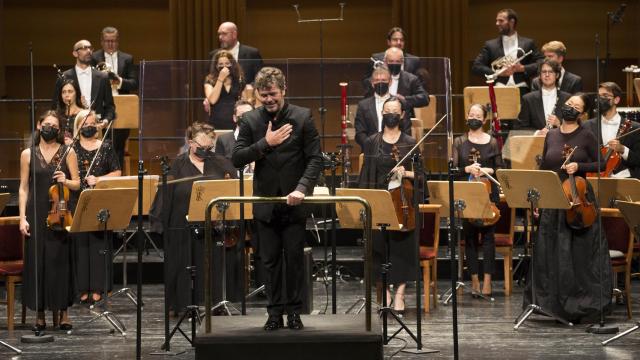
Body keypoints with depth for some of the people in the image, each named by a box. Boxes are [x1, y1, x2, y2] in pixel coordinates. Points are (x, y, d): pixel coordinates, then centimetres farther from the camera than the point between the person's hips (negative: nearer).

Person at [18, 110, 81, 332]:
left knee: (60, 261, 0)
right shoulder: (28, 154, 6)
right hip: (36, 215, 1)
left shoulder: (67, 152, 5)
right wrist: (22, 218, -2)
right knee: (36, 262, 0)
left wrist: (65, 181, -15)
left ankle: (63, 313, 9)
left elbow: (77, 184, 7)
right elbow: (23, 188, 6)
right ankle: (40, 315, 9)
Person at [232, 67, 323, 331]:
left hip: (293, 202, -2)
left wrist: (302, 188, -22)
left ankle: (294, 311, 14)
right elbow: (236, 158, -6)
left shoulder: (302, 117, -5)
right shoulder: (250, 121, 0)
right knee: (270, 260, 7)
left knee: (294, 258, 4)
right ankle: (275, 313, 14)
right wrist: (266, 143, -17)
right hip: (265, 203, 2)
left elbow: (315, 159, -8)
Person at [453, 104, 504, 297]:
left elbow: (500, 169, 5)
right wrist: (467, 169, -16)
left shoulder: (492, 142, 6)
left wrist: (487, 170, -13)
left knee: (488, 235, -2)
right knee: (469, 235, 2)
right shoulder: (459, 142, 7)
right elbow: (453, 168, 2)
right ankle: (474, 279, 8)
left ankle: (487, 280, -1)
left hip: (488, 193, -1)